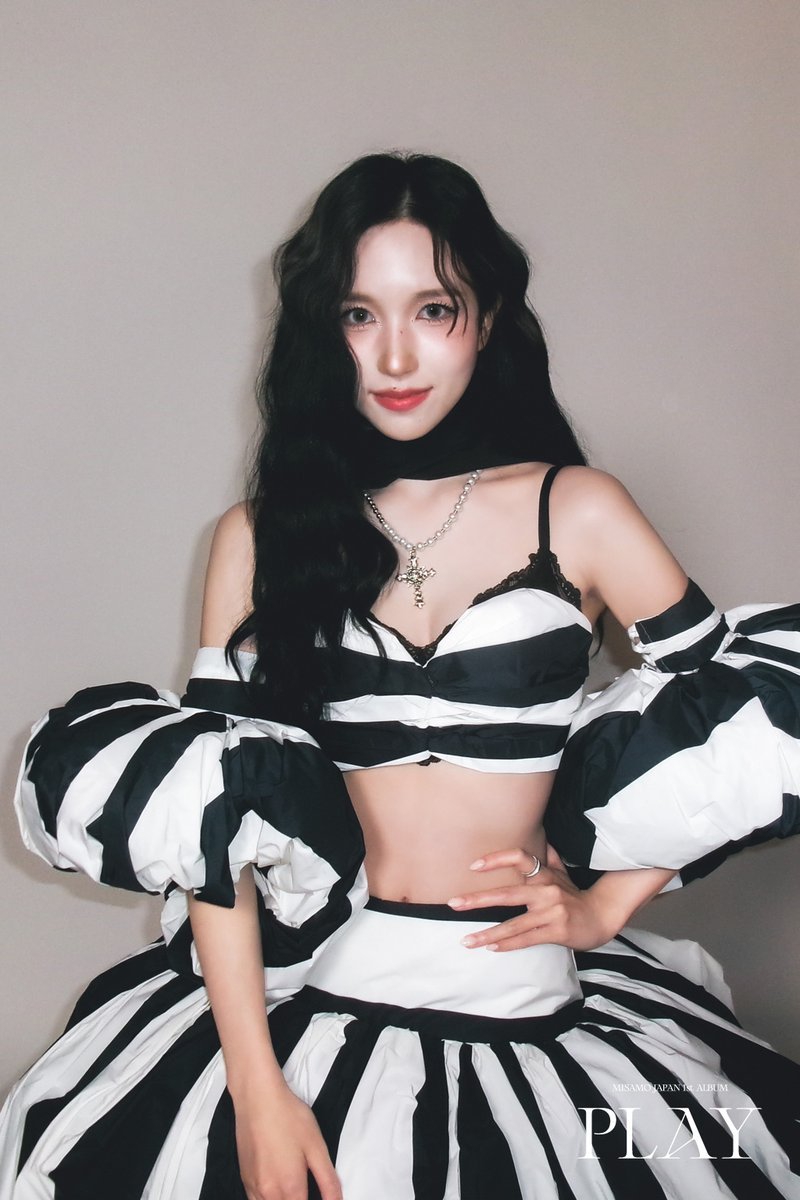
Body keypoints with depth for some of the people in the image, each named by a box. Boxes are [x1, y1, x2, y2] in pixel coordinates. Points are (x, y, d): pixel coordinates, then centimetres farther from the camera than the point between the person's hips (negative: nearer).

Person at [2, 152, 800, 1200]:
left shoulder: (577, 512, 2)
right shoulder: (262, 535, 4)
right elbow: (204, 802, -3)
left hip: (531, 1009, 0)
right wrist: (255, 1085, -11)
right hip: (315, 997, 1)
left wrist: (602, 905, 0)